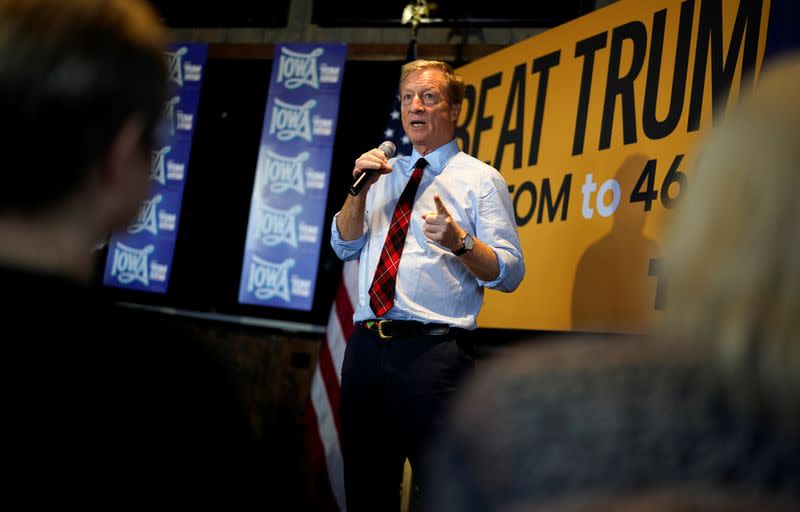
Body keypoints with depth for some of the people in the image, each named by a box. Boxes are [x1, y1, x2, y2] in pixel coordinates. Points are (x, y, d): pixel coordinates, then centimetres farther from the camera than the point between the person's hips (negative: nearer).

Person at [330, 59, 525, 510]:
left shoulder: (481, 180, 2)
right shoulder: (385, 175, 19)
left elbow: (509, 272, -5)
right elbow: (345, 247, 13)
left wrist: (459, 241, -22)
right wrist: (360, 189, -2)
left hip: (431, 351, -5)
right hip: (366, 348, 6)